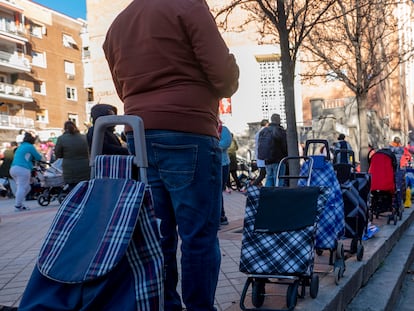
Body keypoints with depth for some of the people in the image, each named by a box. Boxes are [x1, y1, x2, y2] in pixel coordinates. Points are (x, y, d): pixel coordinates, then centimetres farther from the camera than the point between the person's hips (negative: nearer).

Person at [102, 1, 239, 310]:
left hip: (138, 136, 7)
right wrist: (224, 89, 13)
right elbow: (224, 74, -7)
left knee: (157, 235, 10)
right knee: (199, 234, 0)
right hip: (188, 135, -7)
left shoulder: (117, 25, 18)